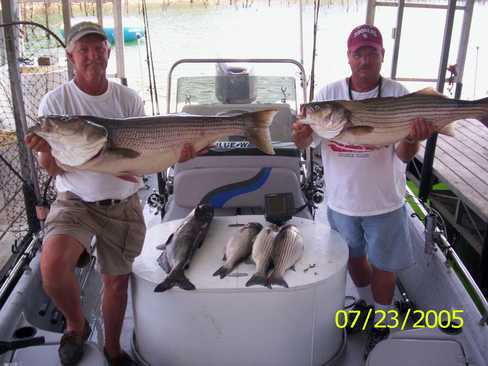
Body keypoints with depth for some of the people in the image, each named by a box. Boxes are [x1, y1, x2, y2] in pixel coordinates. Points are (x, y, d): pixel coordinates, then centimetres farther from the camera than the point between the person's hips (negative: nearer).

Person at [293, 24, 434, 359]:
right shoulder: (329, 94, -7)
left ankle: (381, 322, 37)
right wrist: (301, 136, -32)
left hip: (384, 202, -2)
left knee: (383, 265, 14)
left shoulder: (397, 95, -13)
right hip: (341, 200, 3)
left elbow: (404, 156, -17)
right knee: (354, 256, 23)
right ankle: (367, 303, 50)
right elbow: (305, 143, -8)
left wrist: (412, 140, -40)